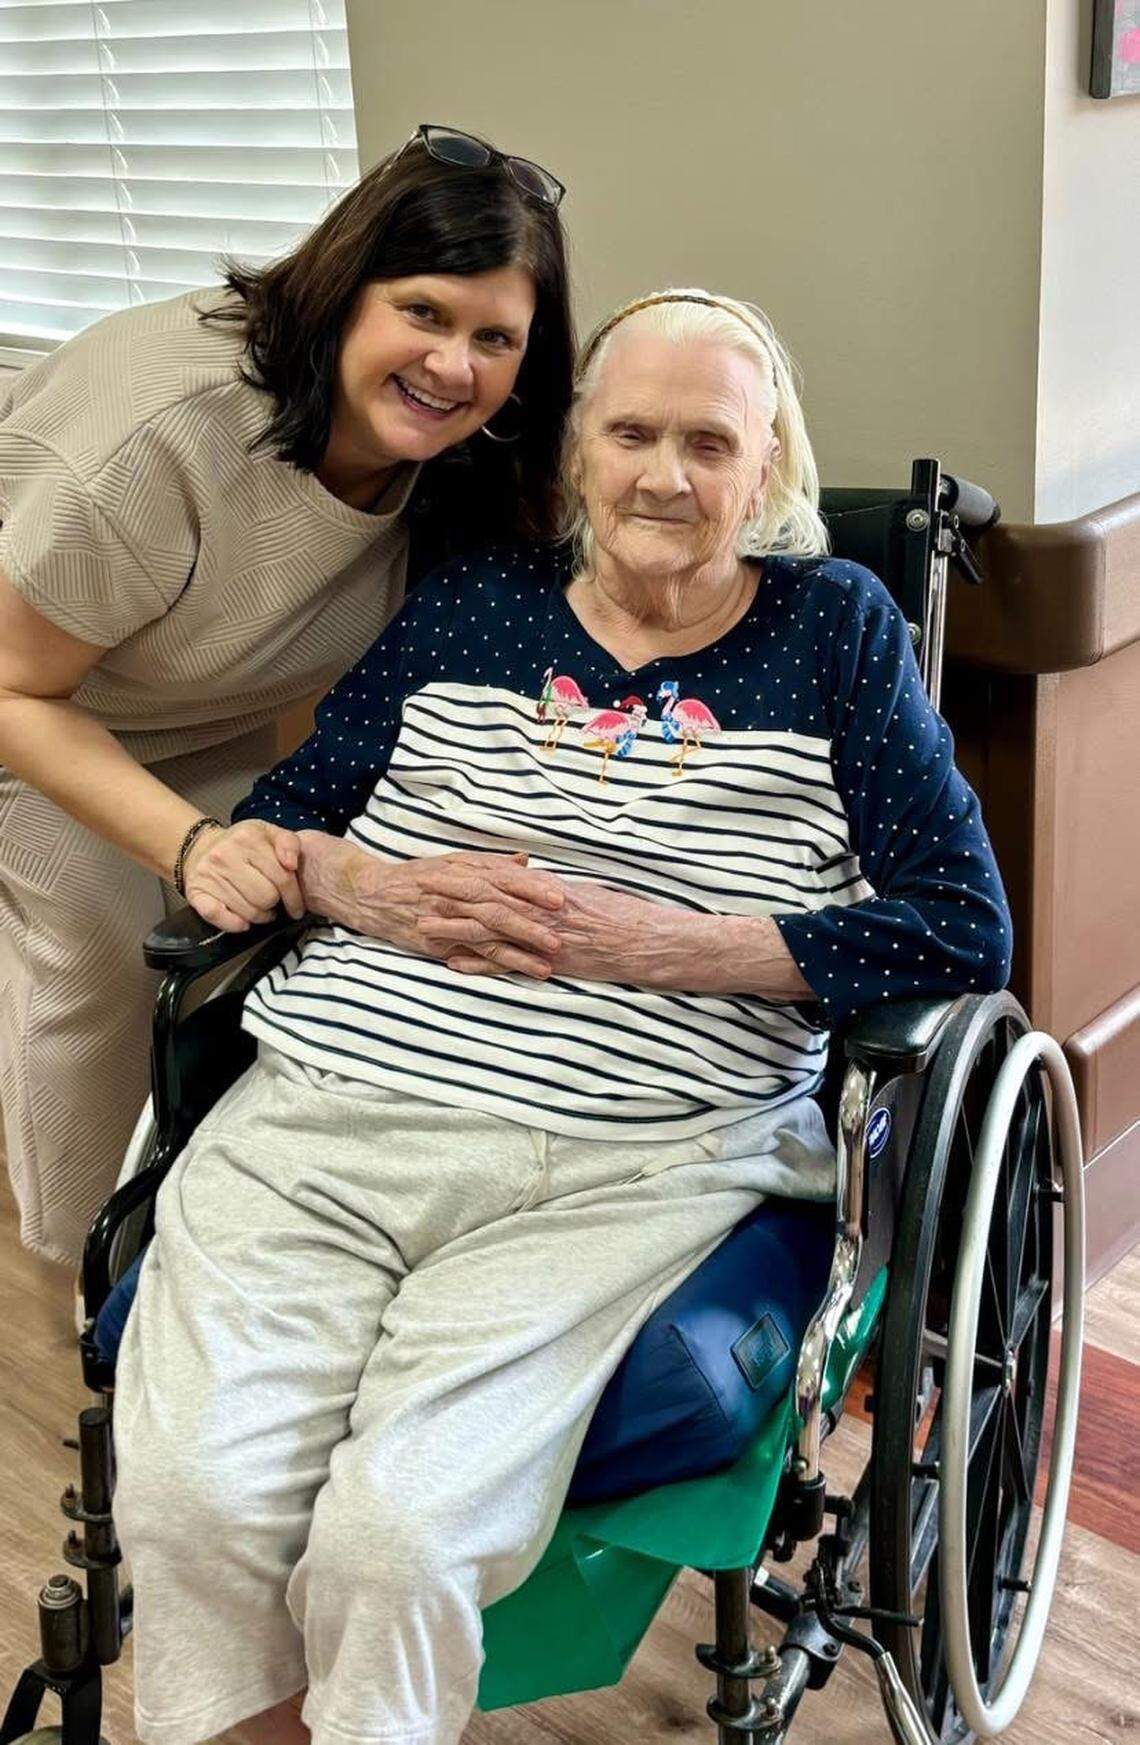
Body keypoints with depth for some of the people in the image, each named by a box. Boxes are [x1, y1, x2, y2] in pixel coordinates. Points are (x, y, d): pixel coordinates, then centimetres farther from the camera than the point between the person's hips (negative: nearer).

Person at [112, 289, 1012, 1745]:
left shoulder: (837, 628, 10)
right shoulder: (471, 603, 17)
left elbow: (964, 929, 1)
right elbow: (277, 818, 19)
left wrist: (657, 942, -7)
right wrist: (361, 887, -5)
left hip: (618, 1168, -2)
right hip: (321, 1117, 3)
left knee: (394, 1538, -23)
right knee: (189, 1492, -20)